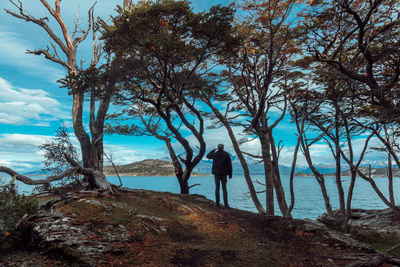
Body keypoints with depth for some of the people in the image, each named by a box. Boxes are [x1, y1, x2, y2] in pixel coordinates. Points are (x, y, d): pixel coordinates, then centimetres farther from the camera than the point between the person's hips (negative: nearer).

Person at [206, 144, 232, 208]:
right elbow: (229, 165, -7)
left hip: (216, 174, 1)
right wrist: (230, 174, 0)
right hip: (223, 174, 0)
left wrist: (213, 150, 35)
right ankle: (226, 204, -3)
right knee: (224, 189, 4)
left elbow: (208, 156, 21)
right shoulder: (226, 154, -4)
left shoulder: (214, 154, -2)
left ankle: (217, 203, 8)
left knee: (217, 188, 8)